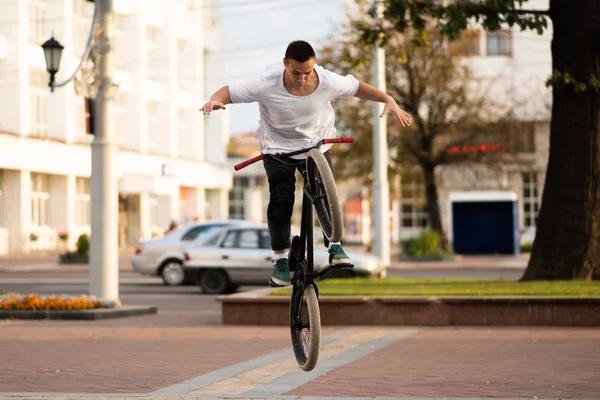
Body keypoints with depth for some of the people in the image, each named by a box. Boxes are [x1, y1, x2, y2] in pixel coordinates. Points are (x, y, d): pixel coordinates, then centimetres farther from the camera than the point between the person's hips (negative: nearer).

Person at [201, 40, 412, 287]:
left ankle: (334, 246, 5)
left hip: (317, 144, 2)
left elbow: (357, 88, -8)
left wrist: (389, 100, -17)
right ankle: (281, 259, -2)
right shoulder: (266, 84, -30)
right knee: (281, 199, -14)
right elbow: (229, 91, -22)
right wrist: (215, 100, -44)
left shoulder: (328, 81, -25)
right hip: (278, 146, -2)